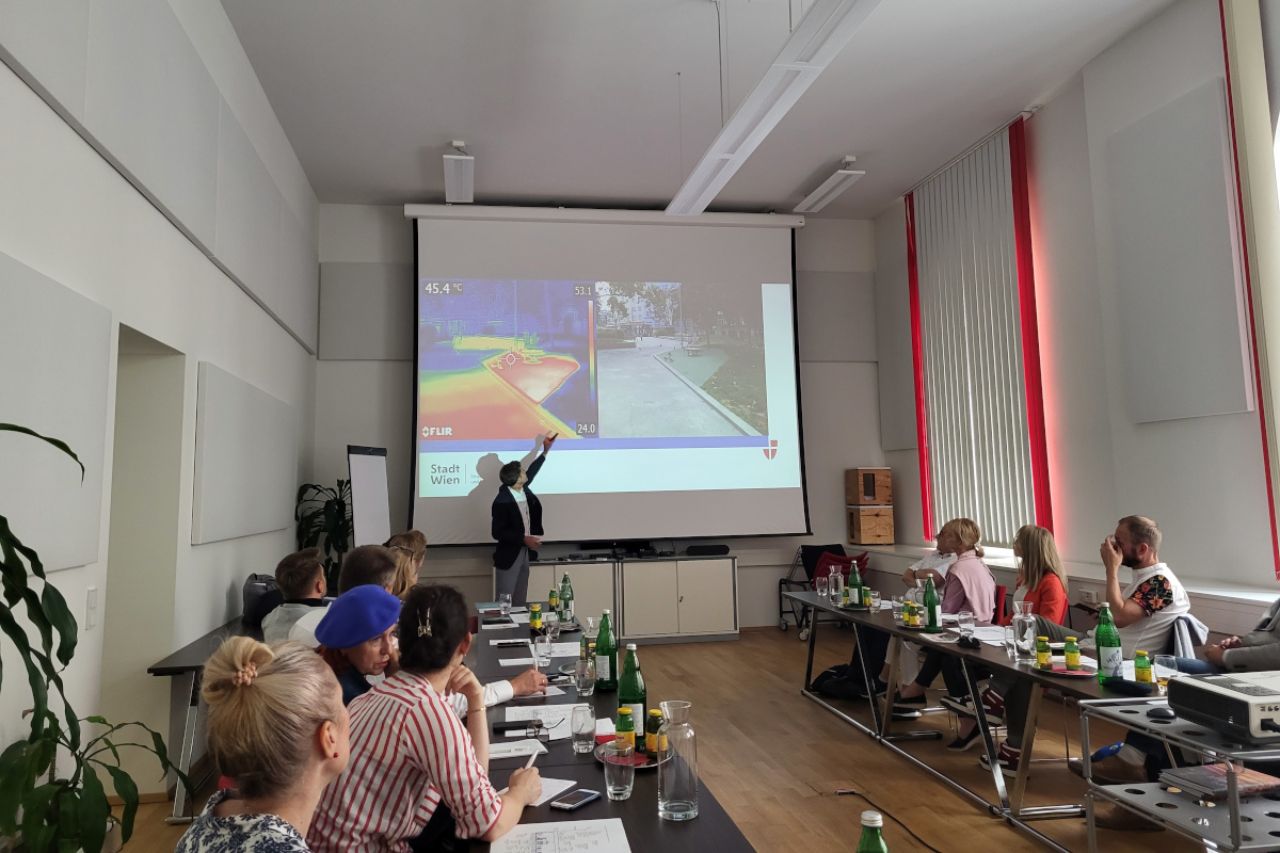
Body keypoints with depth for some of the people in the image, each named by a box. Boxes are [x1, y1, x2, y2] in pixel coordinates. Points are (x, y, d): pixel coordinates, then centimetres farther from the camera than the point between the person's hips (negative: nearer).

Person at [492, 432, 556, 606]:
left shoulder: (522, 489, 0)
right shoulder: (502, 501, -21)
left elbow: (531, 472, 21)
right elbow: (497, 533, -20)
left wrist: (545, 451, 26)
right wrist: (524, 539, -24)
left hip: (524, 554, 8)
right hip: (509, 556, -7)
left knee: (520, 601, 14)